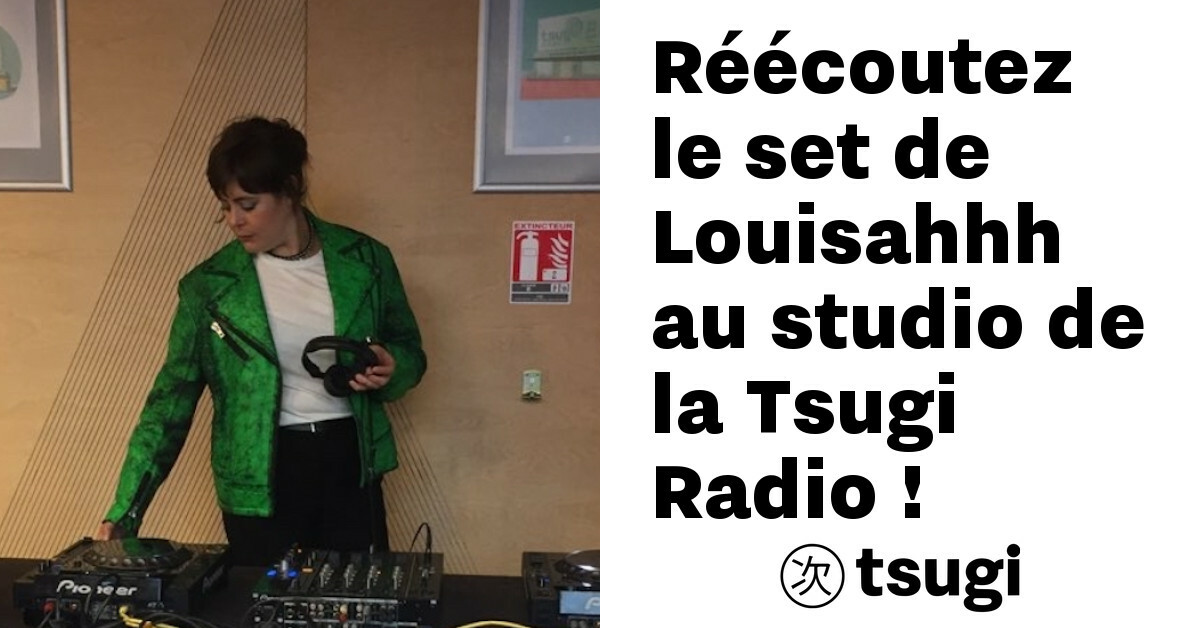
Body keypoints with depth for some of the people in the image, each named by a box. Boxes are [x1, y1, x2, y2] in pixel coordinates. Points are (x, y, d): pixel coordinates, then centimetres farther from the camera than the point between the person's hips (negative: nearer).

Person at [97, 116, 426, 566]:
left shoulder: (365, 260, -3)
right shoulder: (209, 285, -5)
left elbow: (408, 350, 9)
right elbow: (173, 396, -3)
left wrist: (390, 369, -15)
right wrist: (125, 511, -8)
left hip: (349, 461, 1)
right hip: (259, 476, 0)